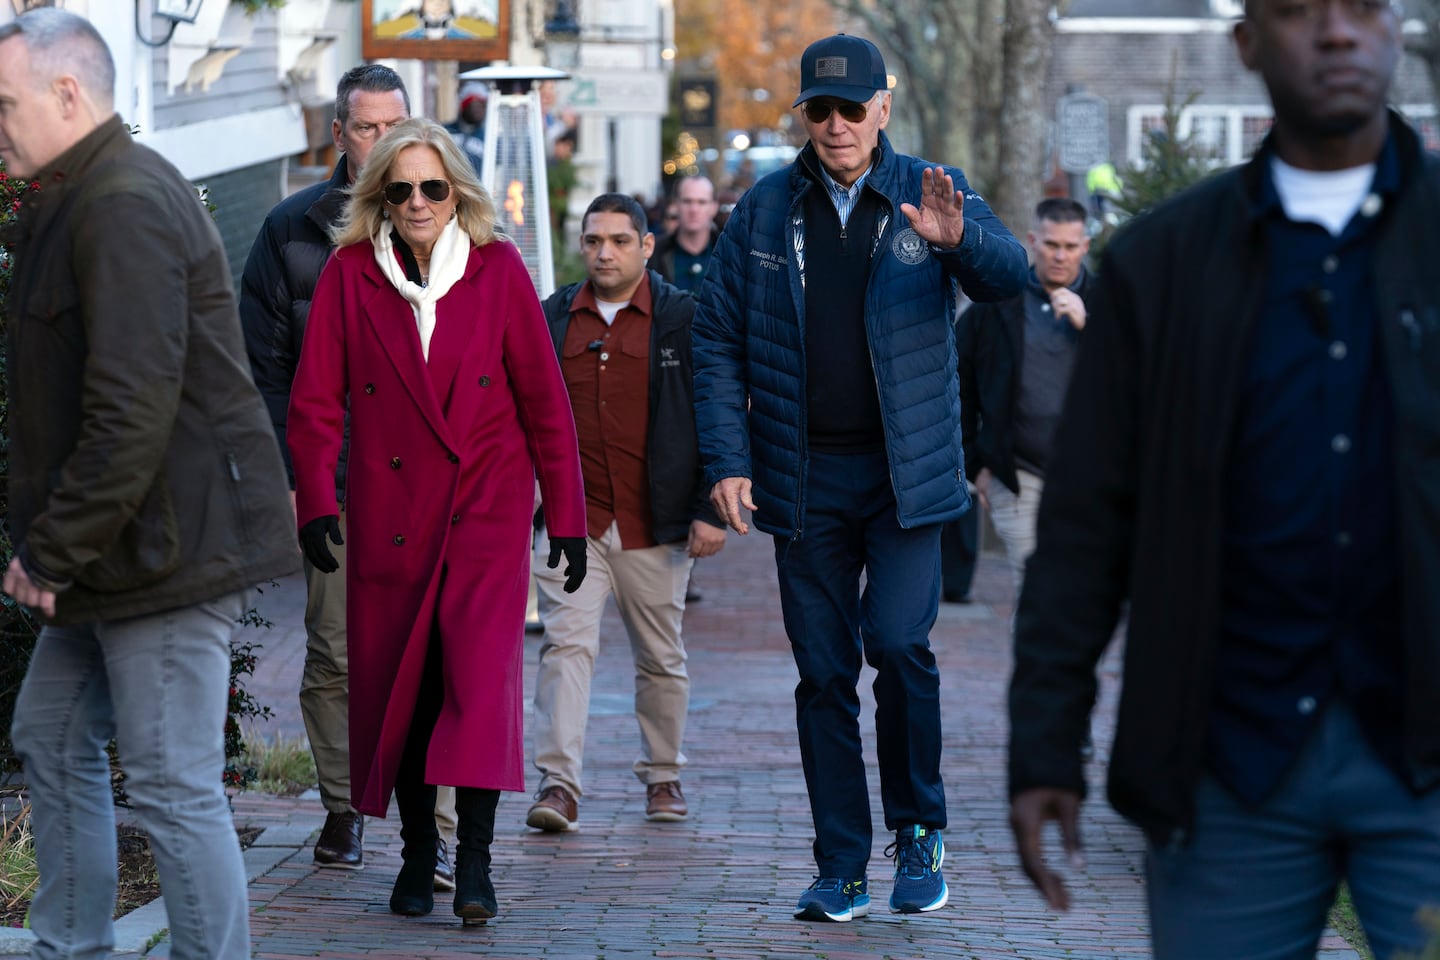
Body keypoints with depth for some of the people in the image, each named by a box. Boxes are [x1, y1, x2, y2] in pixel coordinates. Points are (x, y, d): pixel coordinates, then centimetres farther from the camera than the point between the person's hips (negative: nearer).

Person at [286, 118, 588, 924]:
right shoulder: (350, 274, 3)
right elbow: (317, 399, 1)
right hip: (389, 510, 1)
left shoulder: (498, 269, 2)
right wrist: (316, 499, -12)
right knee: (396, 681, 3)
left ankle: (475, 860, -14)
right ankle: (417, 855, 15)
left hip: (486, 504, -1)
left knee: (482, 666, -15)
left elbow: (543, 398, 4)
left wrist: (567, 515, 3)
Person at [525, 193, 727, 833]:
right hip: (571, 519, 1)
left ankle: (663, 776, 26)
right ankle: (558, 782, -14)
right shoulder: (551, 319, 7)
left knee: (661, 658, 10)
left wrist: (710, 511, -5)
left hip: (655, 526, -1)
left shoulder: (683, 319, 0)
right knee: (566, 643, -11)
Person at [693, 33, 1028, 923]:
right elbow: (719, 340, 7)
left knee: (899, 641, -16)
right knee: (824, 673, 4)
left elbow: (1011, 273, -14)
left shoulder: (930, 193, 2)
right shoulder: (765, 211, 6)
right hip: (805, 480, 2)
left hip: (907, 474, -2)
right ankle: (842, 870, 12)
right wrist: (729, 459, -3)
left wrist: (957, 238, -36)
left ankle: (920, 831, 6)